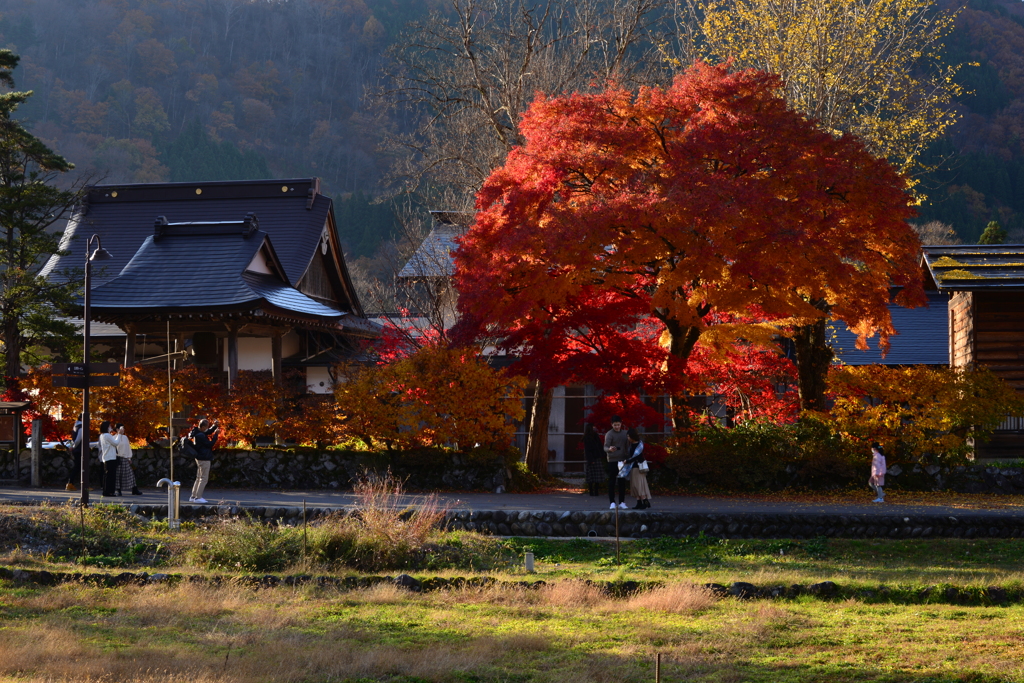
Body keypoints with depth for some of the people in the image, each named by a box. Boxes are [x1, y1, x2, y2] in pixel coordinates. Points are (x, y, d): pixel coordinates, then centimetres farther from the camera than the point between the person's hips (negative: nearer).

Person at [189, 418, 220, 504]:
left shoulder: (198, 433, 8)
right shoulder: (200, 436, -22)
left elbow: (209, 432, 19)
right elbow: (210, 444, -18)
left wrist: (215, 426, 3)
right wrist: (215, 435, -14)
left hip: (199, 458, 11)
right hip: (204, 459, -11)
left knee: (199, 478, 17)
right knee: (204, 479, -4)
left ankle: (193, 497, 20)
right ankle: (198, 497, -3)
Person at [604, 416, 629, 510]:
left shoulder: (624, 434, 11)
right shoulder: (609, 434, -6)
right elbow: (605, 447, -18)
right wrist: (609, 449, -40)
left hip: (622, 460, 5)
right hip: (612, 461, -5)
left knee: (622, 482, 5)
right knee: (612, 482, -2)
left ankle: (622, 502, 10)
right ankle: (612, 502, 1)